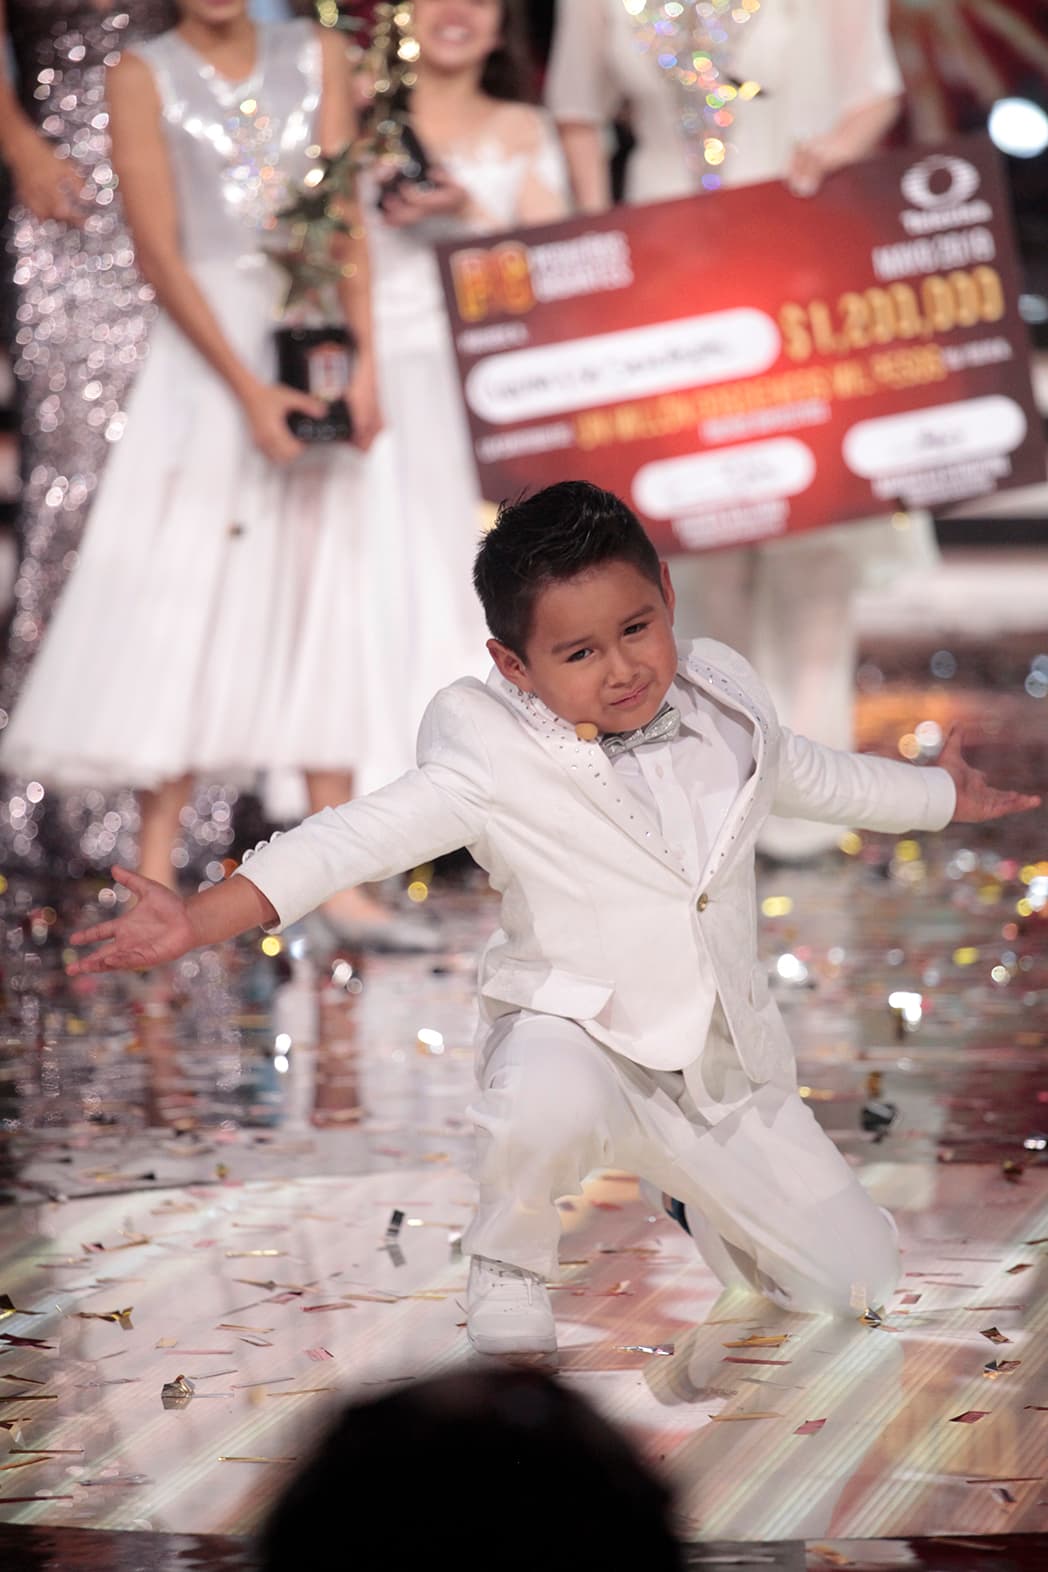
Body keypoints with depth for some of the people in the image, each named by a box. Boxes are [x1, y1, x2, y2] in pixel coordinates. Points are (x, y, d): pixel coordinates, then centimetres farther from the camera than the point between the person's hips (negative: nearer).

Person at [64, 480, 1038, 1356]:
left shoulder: (719, 703, -1)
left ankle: (687, 1182, 35)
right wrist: (197, 922, -37)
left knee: (856, 1284, 6)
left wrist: (944, 798, 36)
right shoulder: (498, 760, -17)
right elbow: (364, 835, -25)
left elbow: (806, 774, 21)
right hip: (583, 1039, -5)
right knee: (545, 1097, -43)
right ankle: (508, 1276, -10)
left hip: (730, 1064, 5)